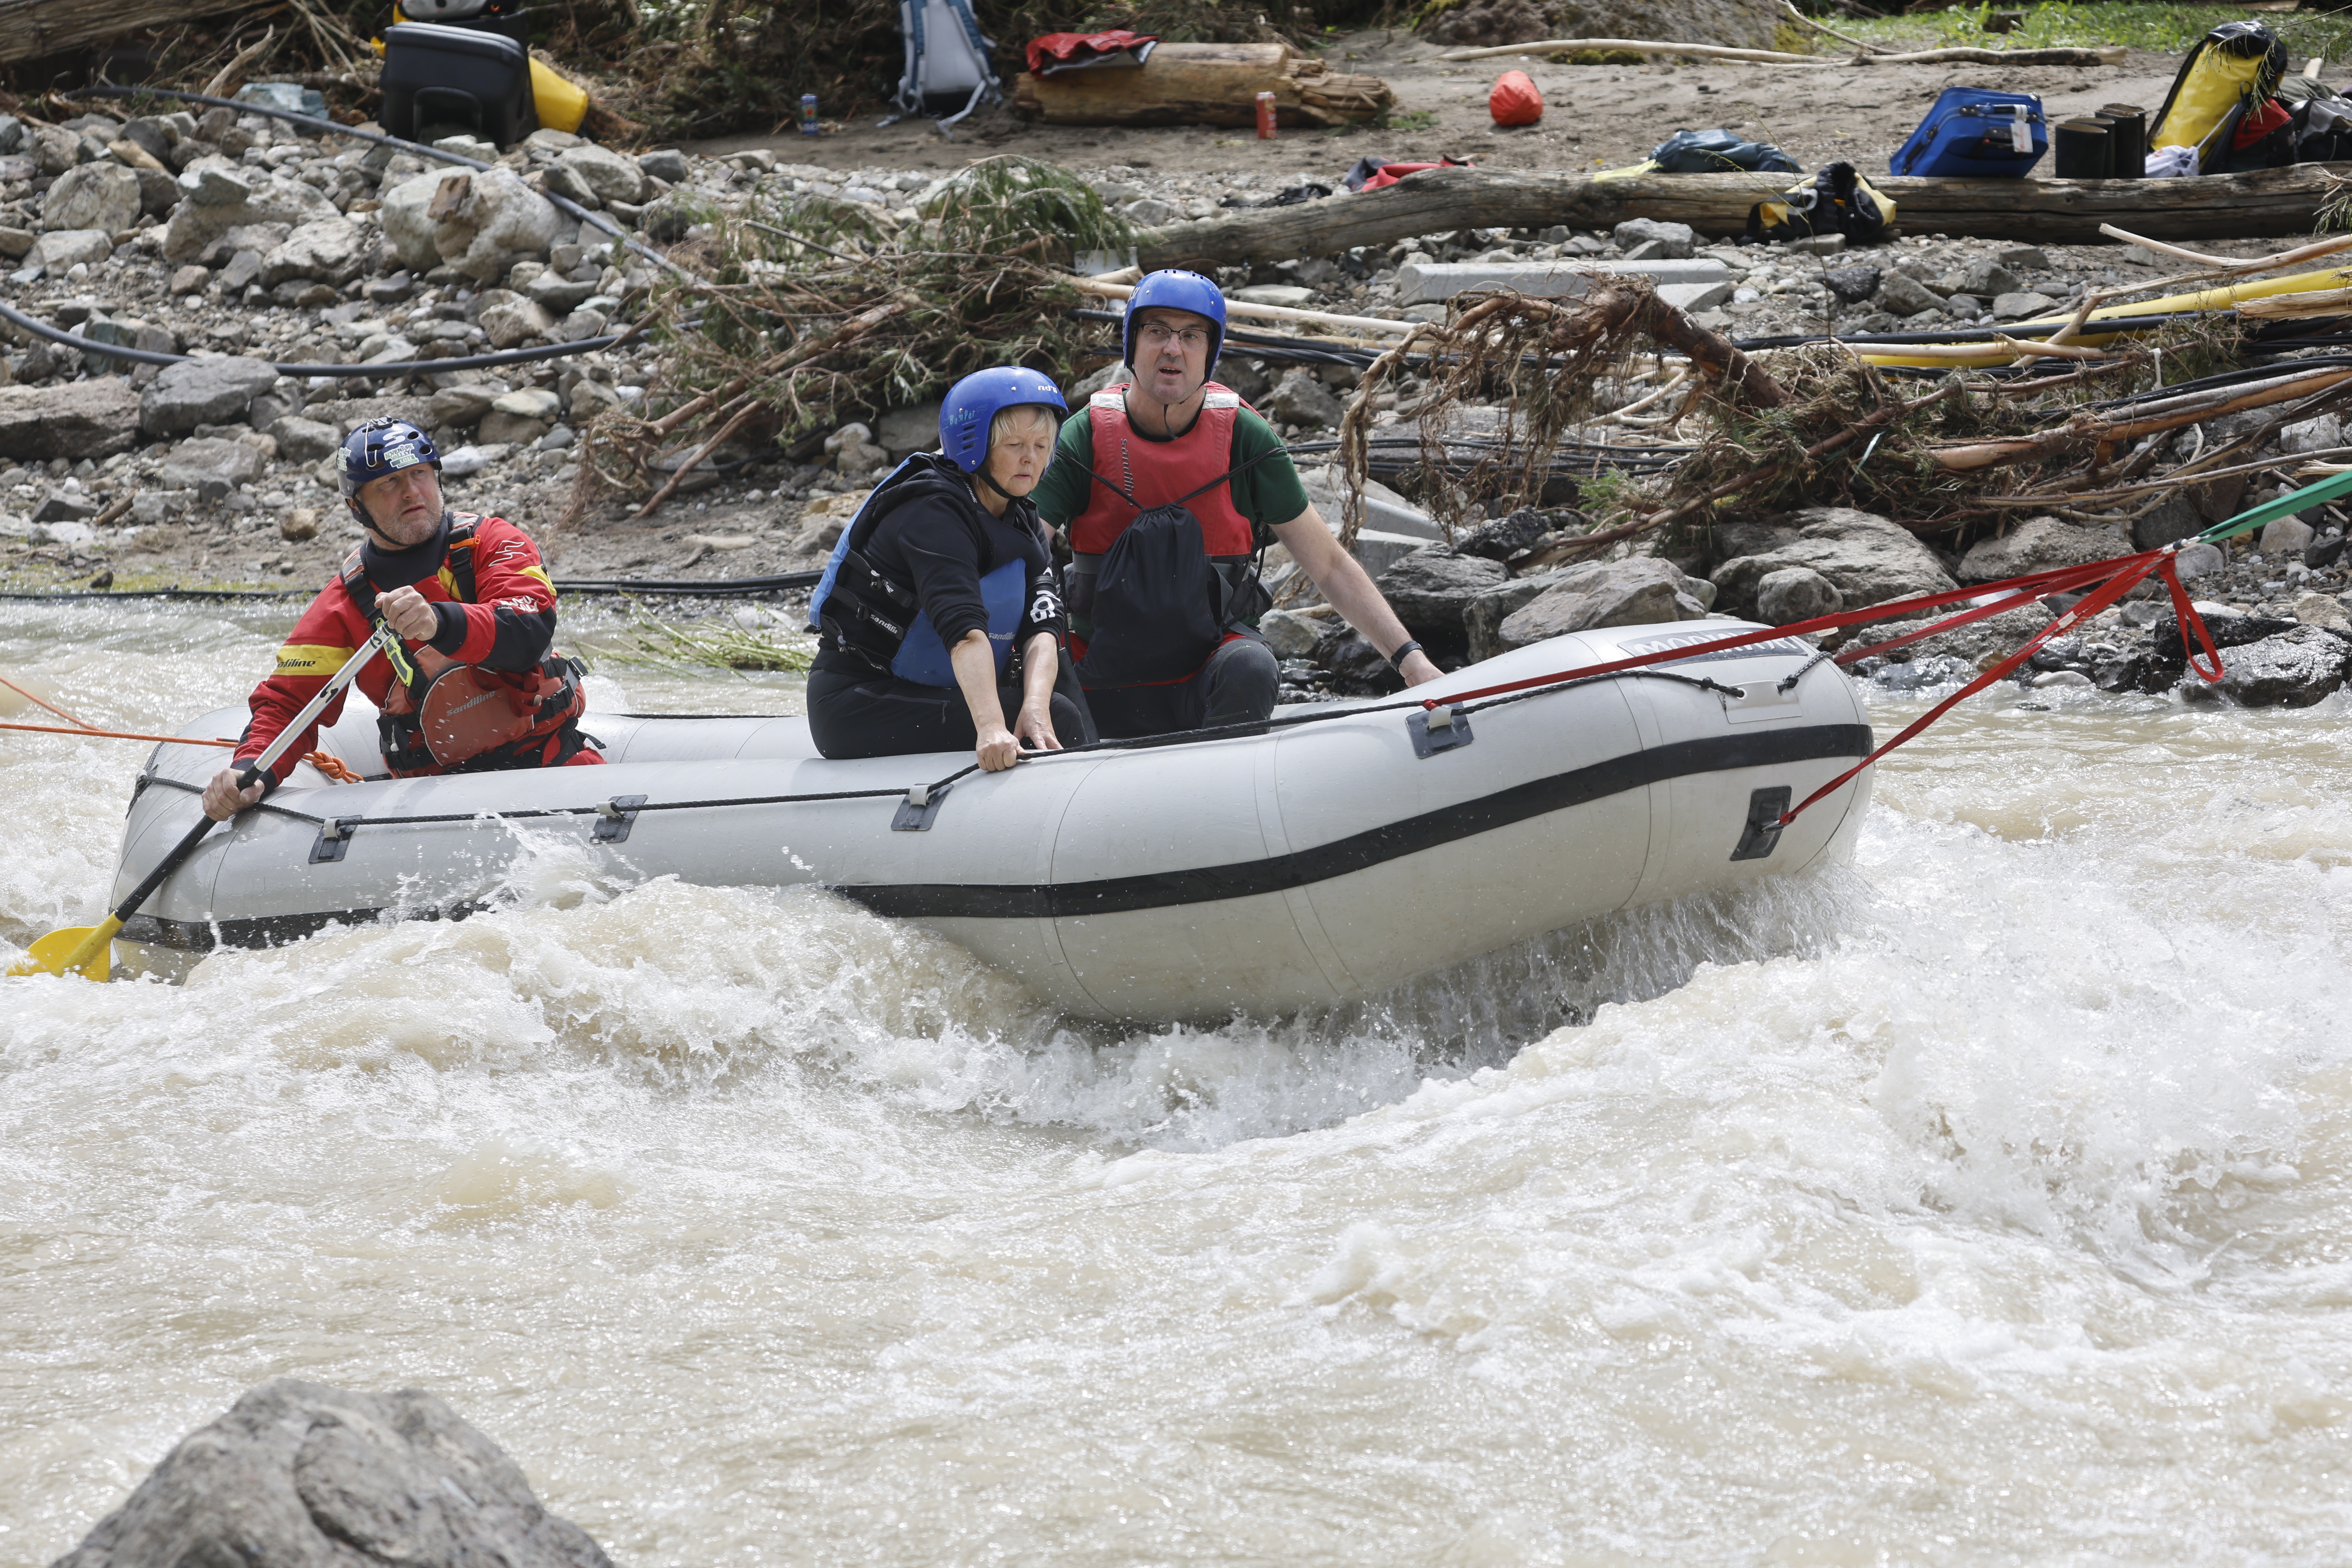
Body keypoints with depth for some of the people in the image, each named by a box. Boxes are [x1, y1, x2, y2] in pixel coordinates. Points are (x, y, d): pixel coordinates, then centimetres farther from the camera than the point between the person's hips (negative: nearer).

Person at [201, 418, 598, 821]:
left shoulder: (491, 542, 2)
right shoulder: (345, 604, 5)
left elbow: (530, 632, -17)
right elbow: (288, 701, 3)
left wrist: (442, 624, -38)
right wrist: (249, 771, -19)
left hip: (548, 751, 0)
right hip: (436, 781, 0)